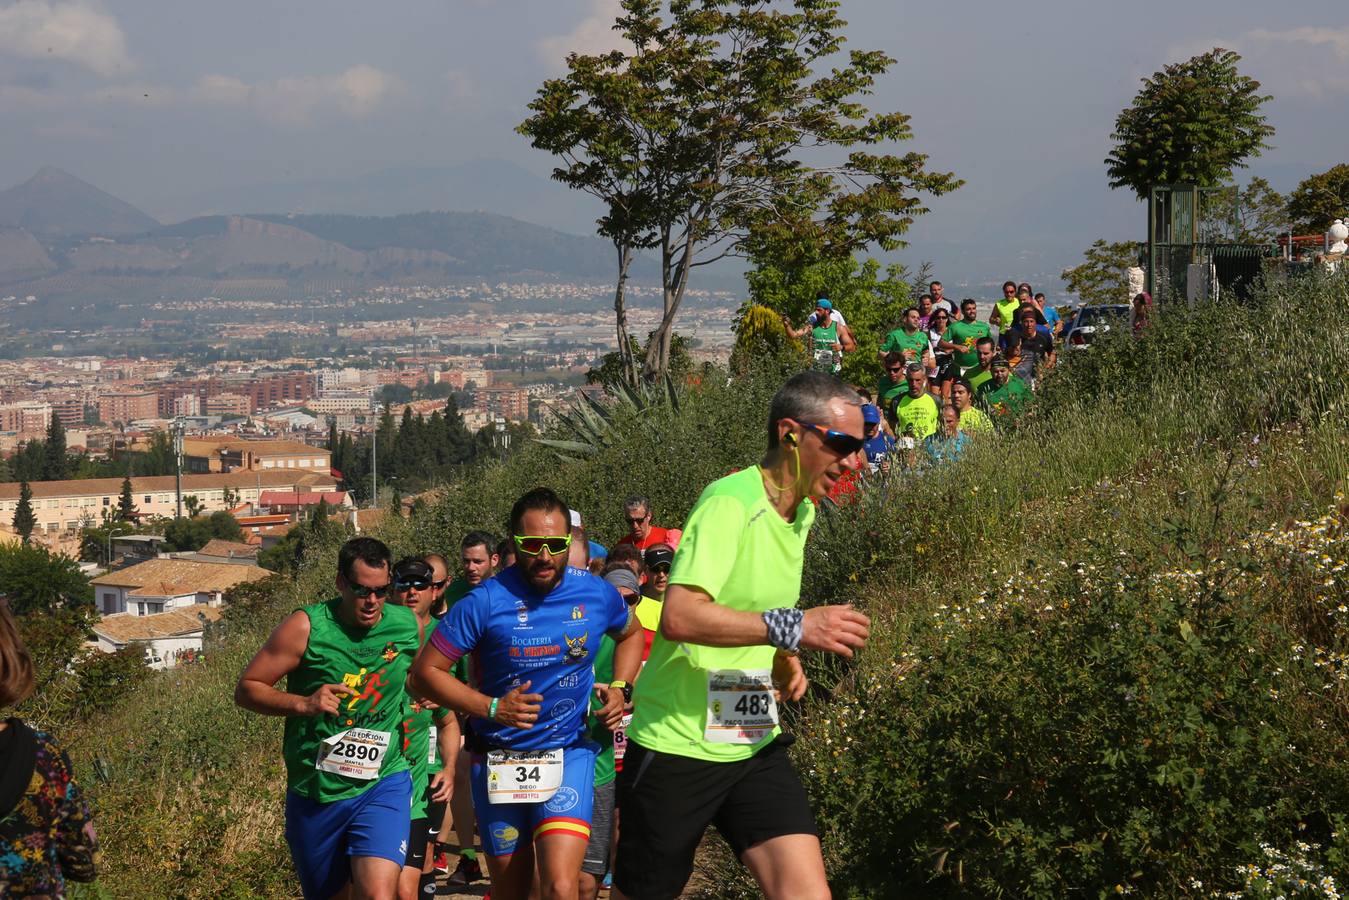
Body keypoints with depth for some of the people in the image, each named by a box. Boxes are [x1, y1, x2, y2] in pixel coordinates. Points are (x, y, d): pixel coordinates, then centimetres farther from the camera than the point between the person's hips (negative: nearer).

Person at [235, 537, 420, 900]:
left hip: (383, 785, 0)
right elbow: (246, 689, -7)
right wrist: (303, 704, -21)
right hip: (314, 791, 0)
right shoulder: (306, 627, -11)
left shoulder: (408, 626, -1)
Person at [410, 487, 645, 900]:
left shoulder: (598, 594, -5)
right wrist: (491, 708, -19)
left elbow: (630, 633, 19)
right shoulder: (485, 602, -13)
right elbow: (425, 672, -9)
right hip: (499, 761, 0)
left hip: (569, 755, 0)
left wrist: (619, 688, 3)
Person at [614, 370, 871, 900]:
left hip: (755, 745, 7)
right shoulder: (730, 503, -17)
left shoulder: (800, 513, 10)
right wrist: (791, 626, -33)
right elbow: (679, 617, -31)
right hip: (677, 746, -7)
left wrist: (784, 659, 9)